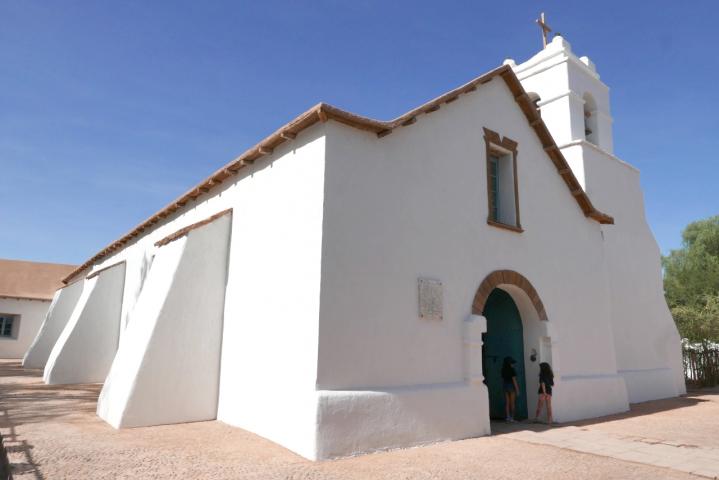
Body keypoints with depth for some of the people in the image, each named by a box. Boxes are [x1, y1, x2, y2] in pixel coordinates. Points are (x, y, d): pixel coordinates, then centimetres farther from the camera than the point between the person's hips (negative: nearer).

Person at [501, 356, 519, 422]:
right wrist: (517, 389, -8)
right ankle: (512, 417, 3)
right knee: (512, 403, 2)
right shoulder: (511, 370, -13)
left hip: (505, 386, 5)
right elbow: (514, 380, -13)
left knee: (507, 403, 8)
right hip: (511, 386, -5)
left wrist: (503, 388, 14)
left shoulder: (503, 370, 4)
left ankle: (508, 417, 8)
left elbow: (502, 380, 7)